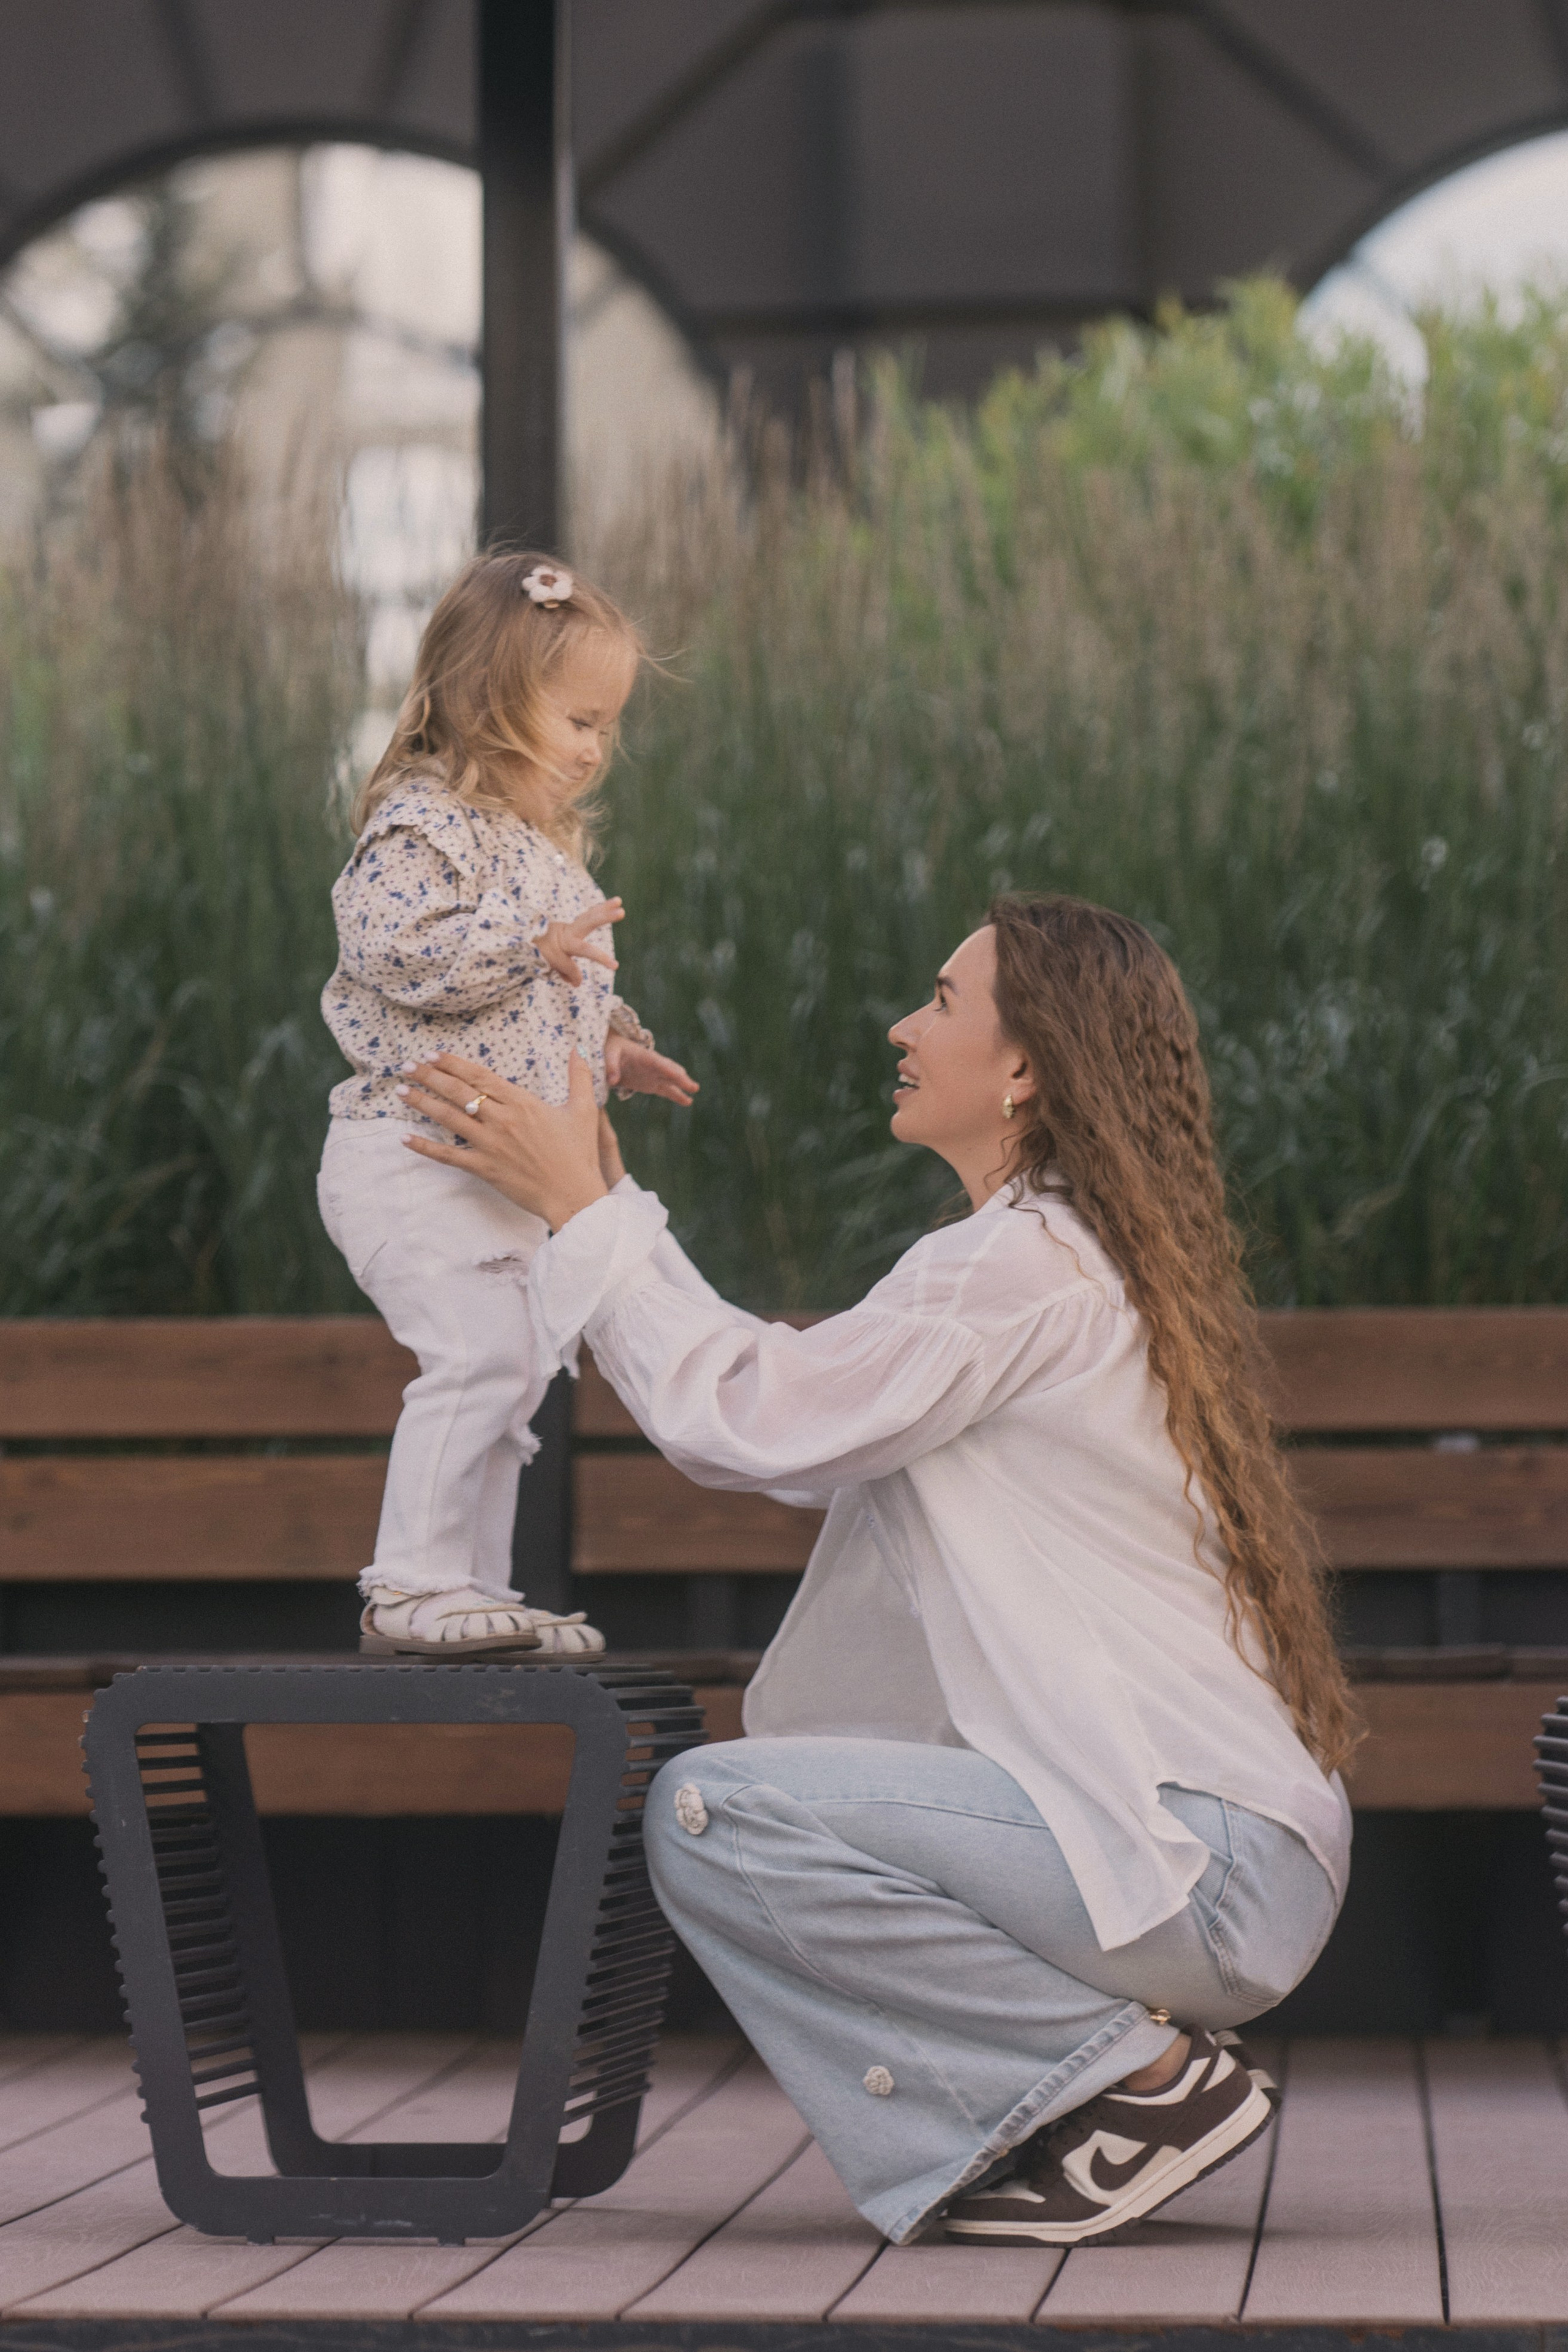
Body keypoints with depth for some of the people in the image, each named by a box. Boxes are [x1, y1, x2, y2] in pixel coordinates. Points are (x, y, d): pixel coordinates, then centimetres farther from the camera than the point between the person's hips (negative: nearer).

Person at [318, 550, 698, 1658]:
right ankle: (411, 1585, -15)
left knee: (511, 1377, 12)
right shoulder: (424, 823, -12)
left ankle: (474, 1590, 20)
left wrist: (613, 1044, 14)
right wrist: (535, 945, -28)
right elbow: (386, 946, -28)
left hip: (508, 1167, 10)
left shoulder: (549, 845, 18)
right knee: (483, 1350, -20)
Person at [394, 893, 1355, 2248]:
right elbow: (795, 1426, 20)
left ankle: (1143, 2071, -10)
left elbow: (749, 1421, -14)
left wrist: (582, 1207, -3)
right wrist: (605, 1206, 22)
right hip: (1222, 1849, 10)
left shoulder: (1034, 1267, -13)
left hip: (1215, 1868, -10)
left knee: (715, 1810, -15)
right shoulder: (1068, 1265, 18)